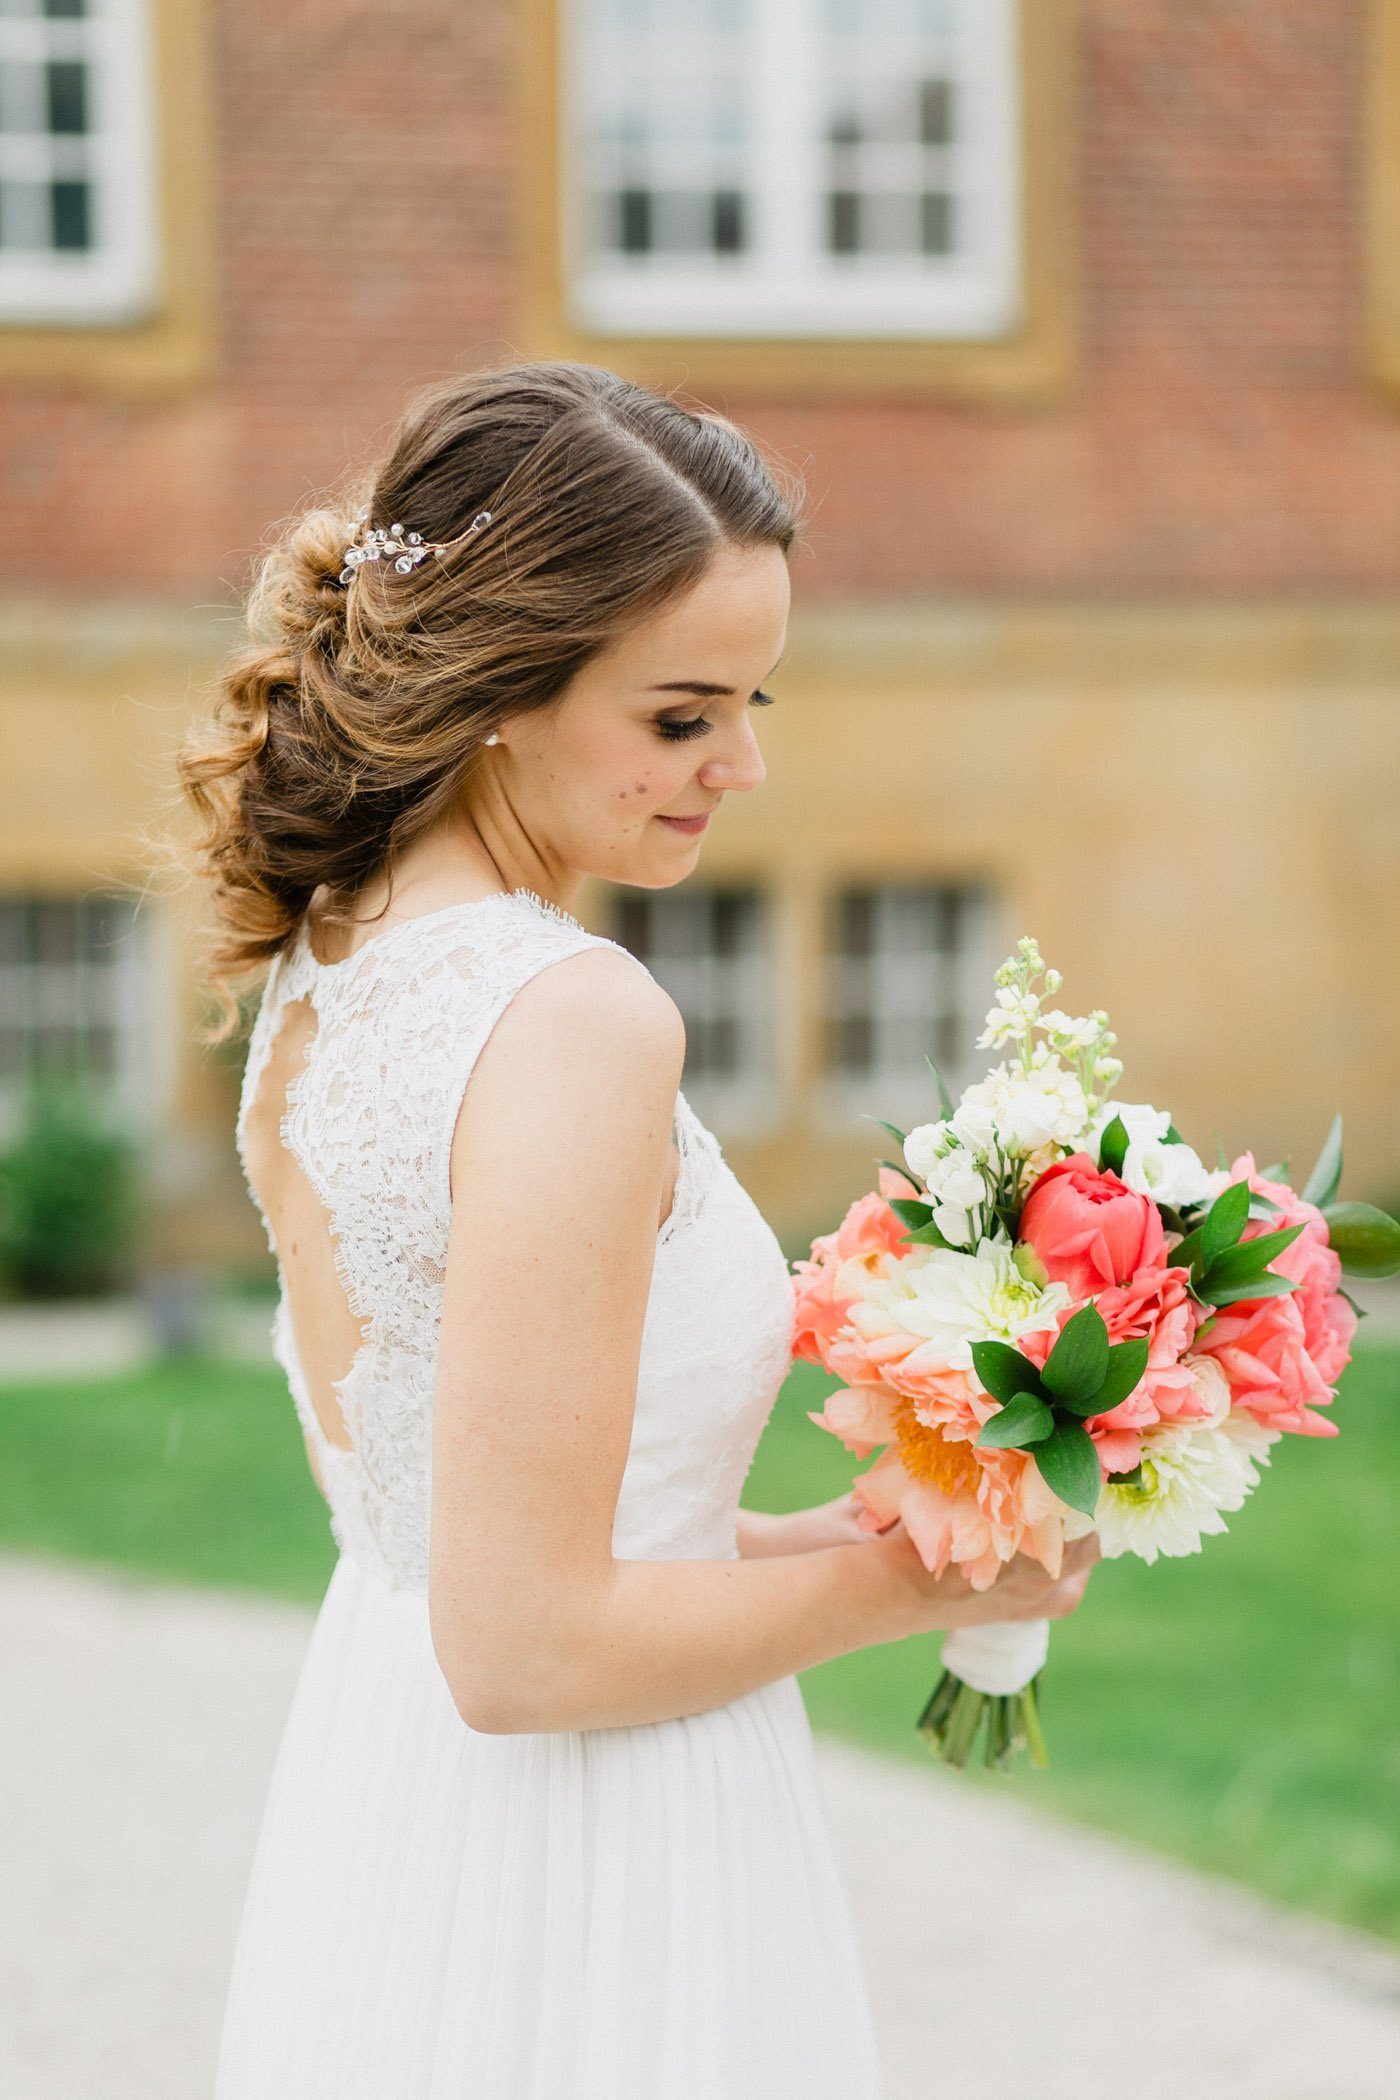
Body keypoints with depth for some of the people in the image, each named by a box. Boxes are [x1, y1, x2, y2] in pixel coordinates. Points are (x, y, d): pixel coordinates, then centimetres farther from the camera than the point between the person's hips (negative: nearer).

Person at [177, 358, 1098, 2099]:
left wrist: (818, 1535, 8)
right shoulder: (576, 1022, -22)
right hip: (579, 1922, -8)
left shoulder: (318, 970, 5)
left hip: (367, 1833, 8)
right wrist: (906, 1581, -10)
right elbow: (527, 1643, -23)